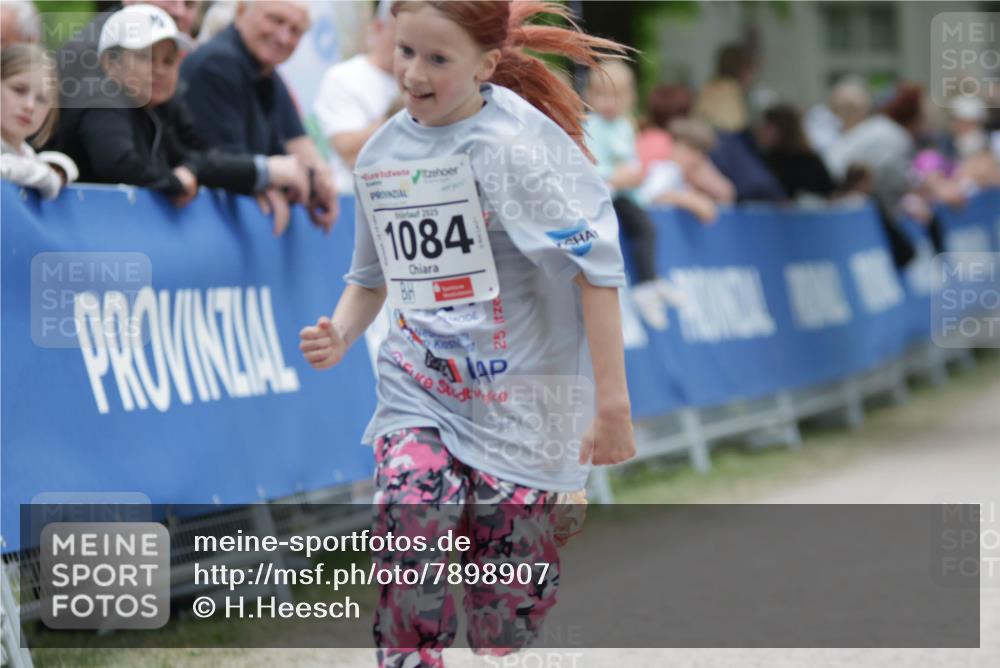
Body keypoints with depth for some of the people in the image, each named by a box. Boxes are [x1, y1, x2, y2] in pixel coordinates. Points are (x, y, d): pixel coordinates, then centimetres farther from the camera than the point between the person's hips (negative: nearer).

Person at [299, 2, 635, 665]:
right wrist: (340, 336, -3)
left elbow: (596, 268, -17)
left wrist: (612, 405, -20)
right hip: (419, 390, 4)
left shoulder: (519, 142, -15)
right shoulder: (383, 152, 2)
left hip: (518, 400, -4)